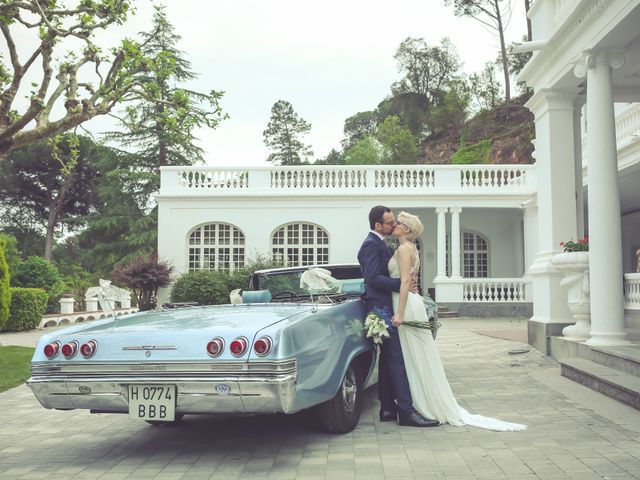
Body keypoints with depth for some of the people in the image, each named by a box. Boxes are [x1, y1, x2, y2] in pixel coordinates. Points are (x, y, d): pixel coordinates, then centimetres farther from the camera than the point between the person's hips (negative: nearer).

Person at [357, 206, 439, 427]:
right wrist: (401, 283, -19)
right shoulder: (371, 244, -13)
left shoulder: (379, 243, 18)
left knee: (388, 358, 11)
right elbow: (373, 278, -21)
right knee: (396, 357, -12)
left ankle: (388, 408, 16)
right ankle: (406, 411, -13)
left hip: (384, 307, 11)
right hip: (381, 307, -11)